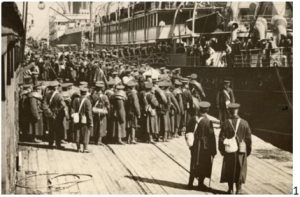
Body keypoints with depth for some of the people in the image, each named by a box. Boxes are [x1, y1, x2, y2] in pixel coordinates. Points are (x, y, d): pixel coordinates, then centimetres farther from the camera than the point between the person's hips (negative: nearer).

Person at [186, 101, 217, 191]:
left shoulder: (193, 120, -4)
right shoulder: (208, 122, -19)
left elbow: (188, 132, 6)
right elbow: (211, 137, -16)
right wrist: (213, 151, -9)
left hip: (194, 146, 5)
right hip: (205, 147, -5)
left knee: (194, 164, 18)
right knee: (203, 165, 11)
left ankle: (191, 183, 23)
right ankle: (200, 184, 17)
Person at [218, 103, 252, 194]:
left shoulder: (225, 123, -8)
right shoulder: (244, 123, -6)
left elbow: (221, 138, -6)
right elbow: (248, 138, -2)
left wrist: (221, 150, 6)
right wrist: (248, 151, 8)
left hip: (229, 150, 0)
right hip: (241, 150, 1)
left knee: (229, 170, 12)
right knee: (240, 170, 11)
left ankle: (230, 189, 16)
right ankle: (238, 189, 12)